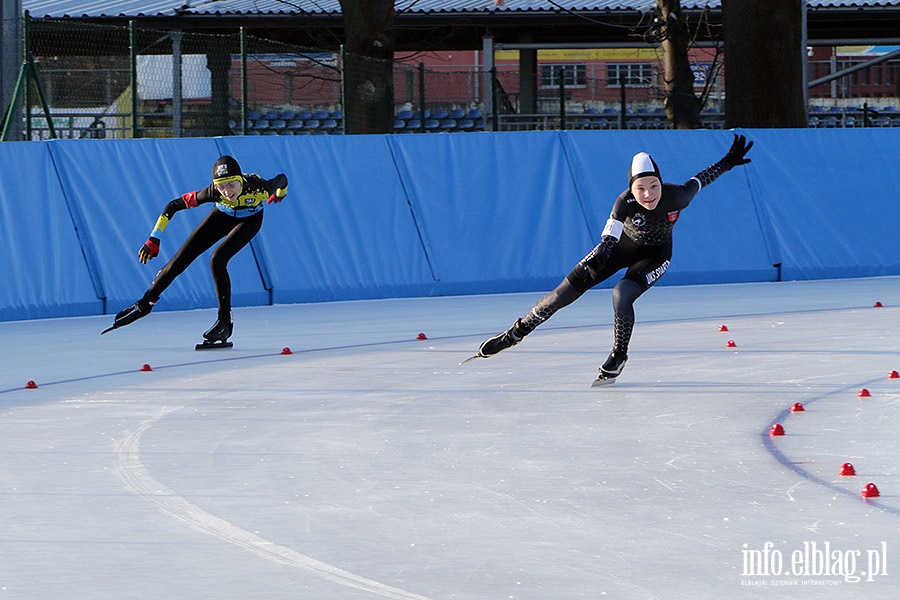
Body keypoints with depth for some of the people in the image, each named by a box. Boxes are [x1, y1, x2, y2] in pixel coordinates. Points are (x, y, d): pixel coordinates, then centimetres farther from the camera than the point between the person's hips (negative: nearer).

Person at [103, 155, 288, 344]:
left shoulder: (259, 187, -41)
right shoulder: (214, 192, -38)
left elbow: (282, 179, -17)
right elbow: (174, 205, -28)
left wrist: (279, 194, 7)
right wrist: (154, 239, -27)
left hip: (249, 221, -2)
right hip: (221, 216, 2)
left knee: (217, 260, -25)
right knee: (179, 262, 0)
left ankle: (225, 322, -11)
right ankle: (144, 305, 22)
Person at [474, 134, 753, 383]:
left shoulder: (675, 197, -33)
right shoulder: (625, 203, -34)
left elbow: (696, 182, -12)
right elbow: (608, 240, -36)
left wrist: (728, 163, -5)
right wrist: (591, 264, -54)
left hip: (655, 255, -1)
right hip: (623, 245, 1)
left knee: (622, 296, -26)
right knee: (569, 289, -2)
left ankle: (618, 358, -2)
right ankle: (518, 331, 16)